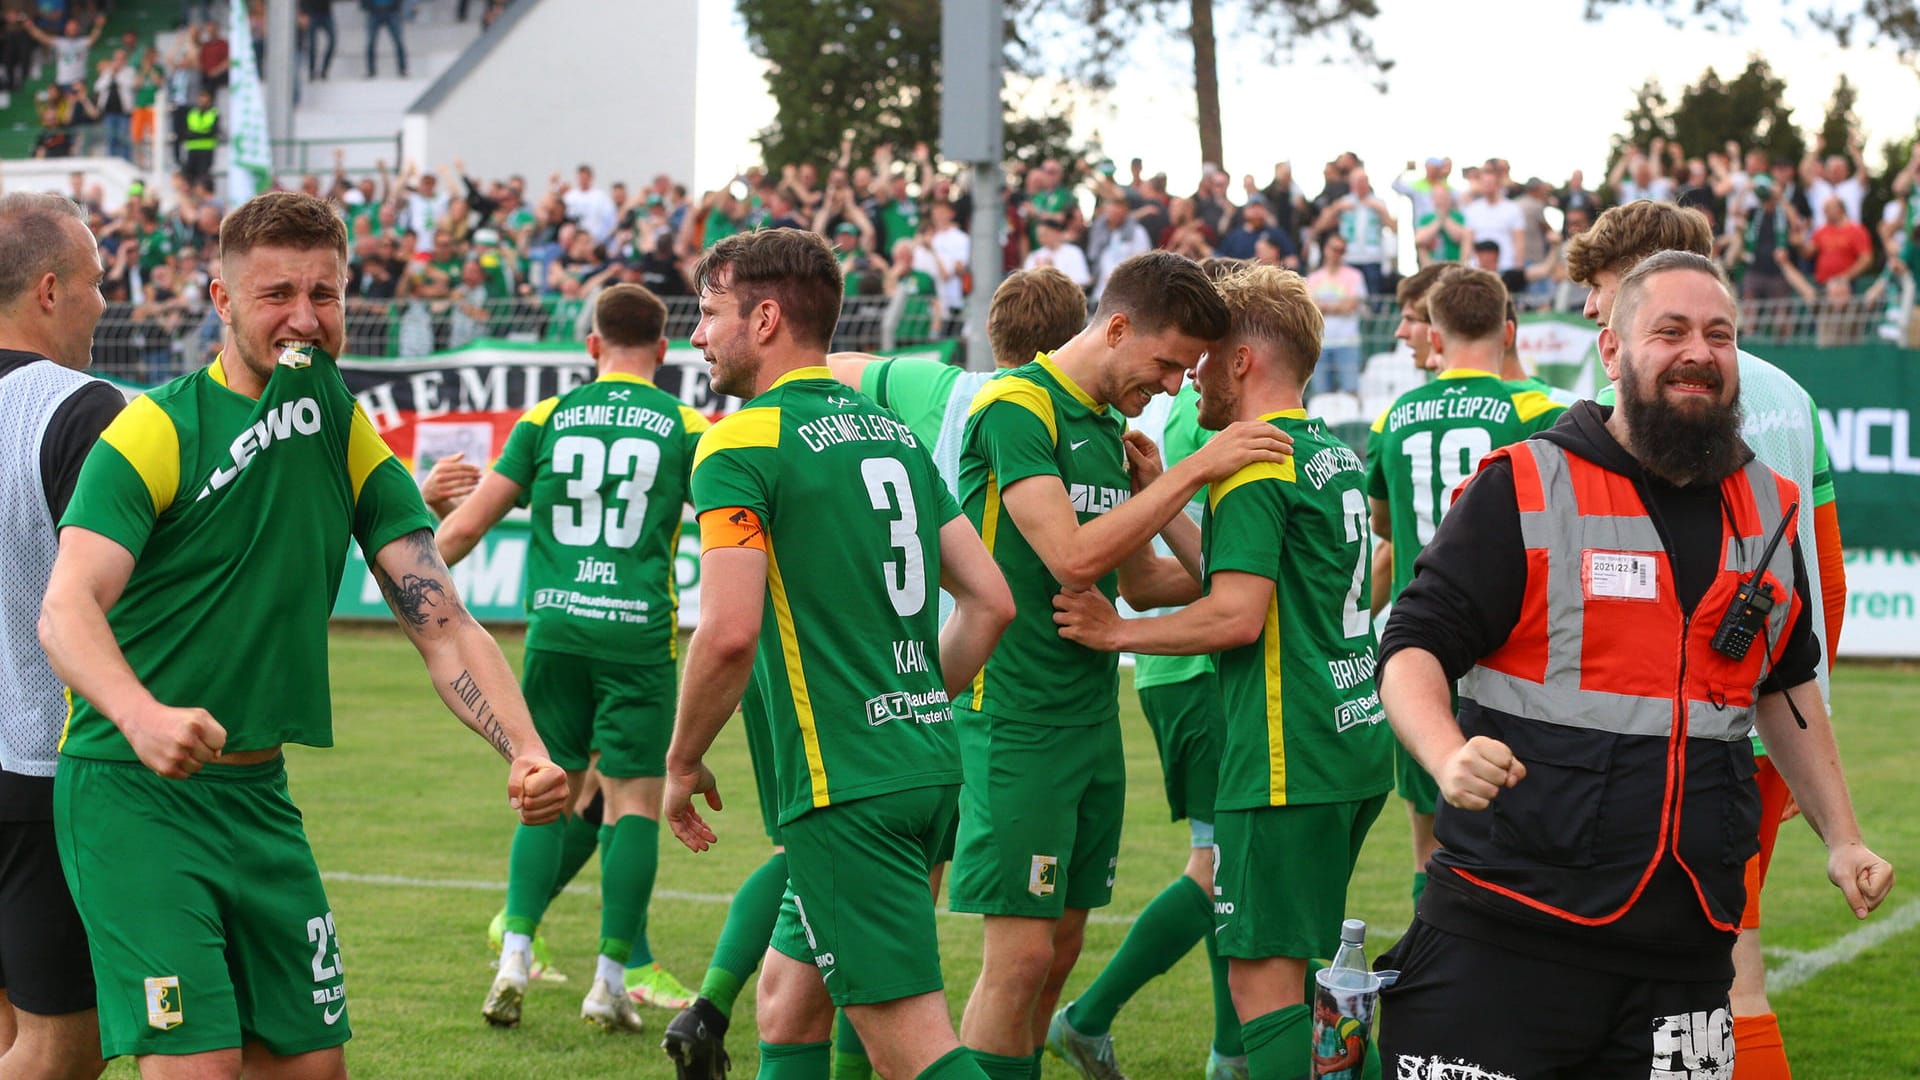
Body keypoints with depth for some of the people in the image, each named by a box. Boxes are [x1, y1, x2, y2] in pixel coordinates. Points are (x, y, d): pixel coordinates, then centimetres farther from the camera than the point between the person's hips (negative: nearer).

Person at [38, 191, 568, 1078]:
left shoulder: (354, 443, 7)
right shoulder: (157, 430, -10)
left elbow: (443, 628, 2)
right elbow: (65, 609, -22)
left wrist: (526, 752, -15)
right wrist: (142, 717, -43)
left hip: (260, 796, 6)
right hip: (131, 794, -6)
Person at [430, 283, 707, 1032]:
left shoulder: (547, 418, 6)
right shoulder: (684, 427, 2)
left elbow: (468, 524, 6)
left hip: (554, 627, 2)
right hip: (638, 630, -2)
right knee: (633, 800, 4)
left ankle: (515, 954, 1)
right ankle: (613, 977, 3)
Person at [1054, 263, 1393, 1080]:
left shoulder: (1254, 464, -13)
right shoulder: (1337, 453, 15)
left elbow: (1236, 615, -21)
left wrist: (1117, 632, -10)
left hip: (1285, 758, -9)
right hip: (1357, 743, 9)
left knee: (1263, 974, -6)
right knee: (1300, 963, 17)